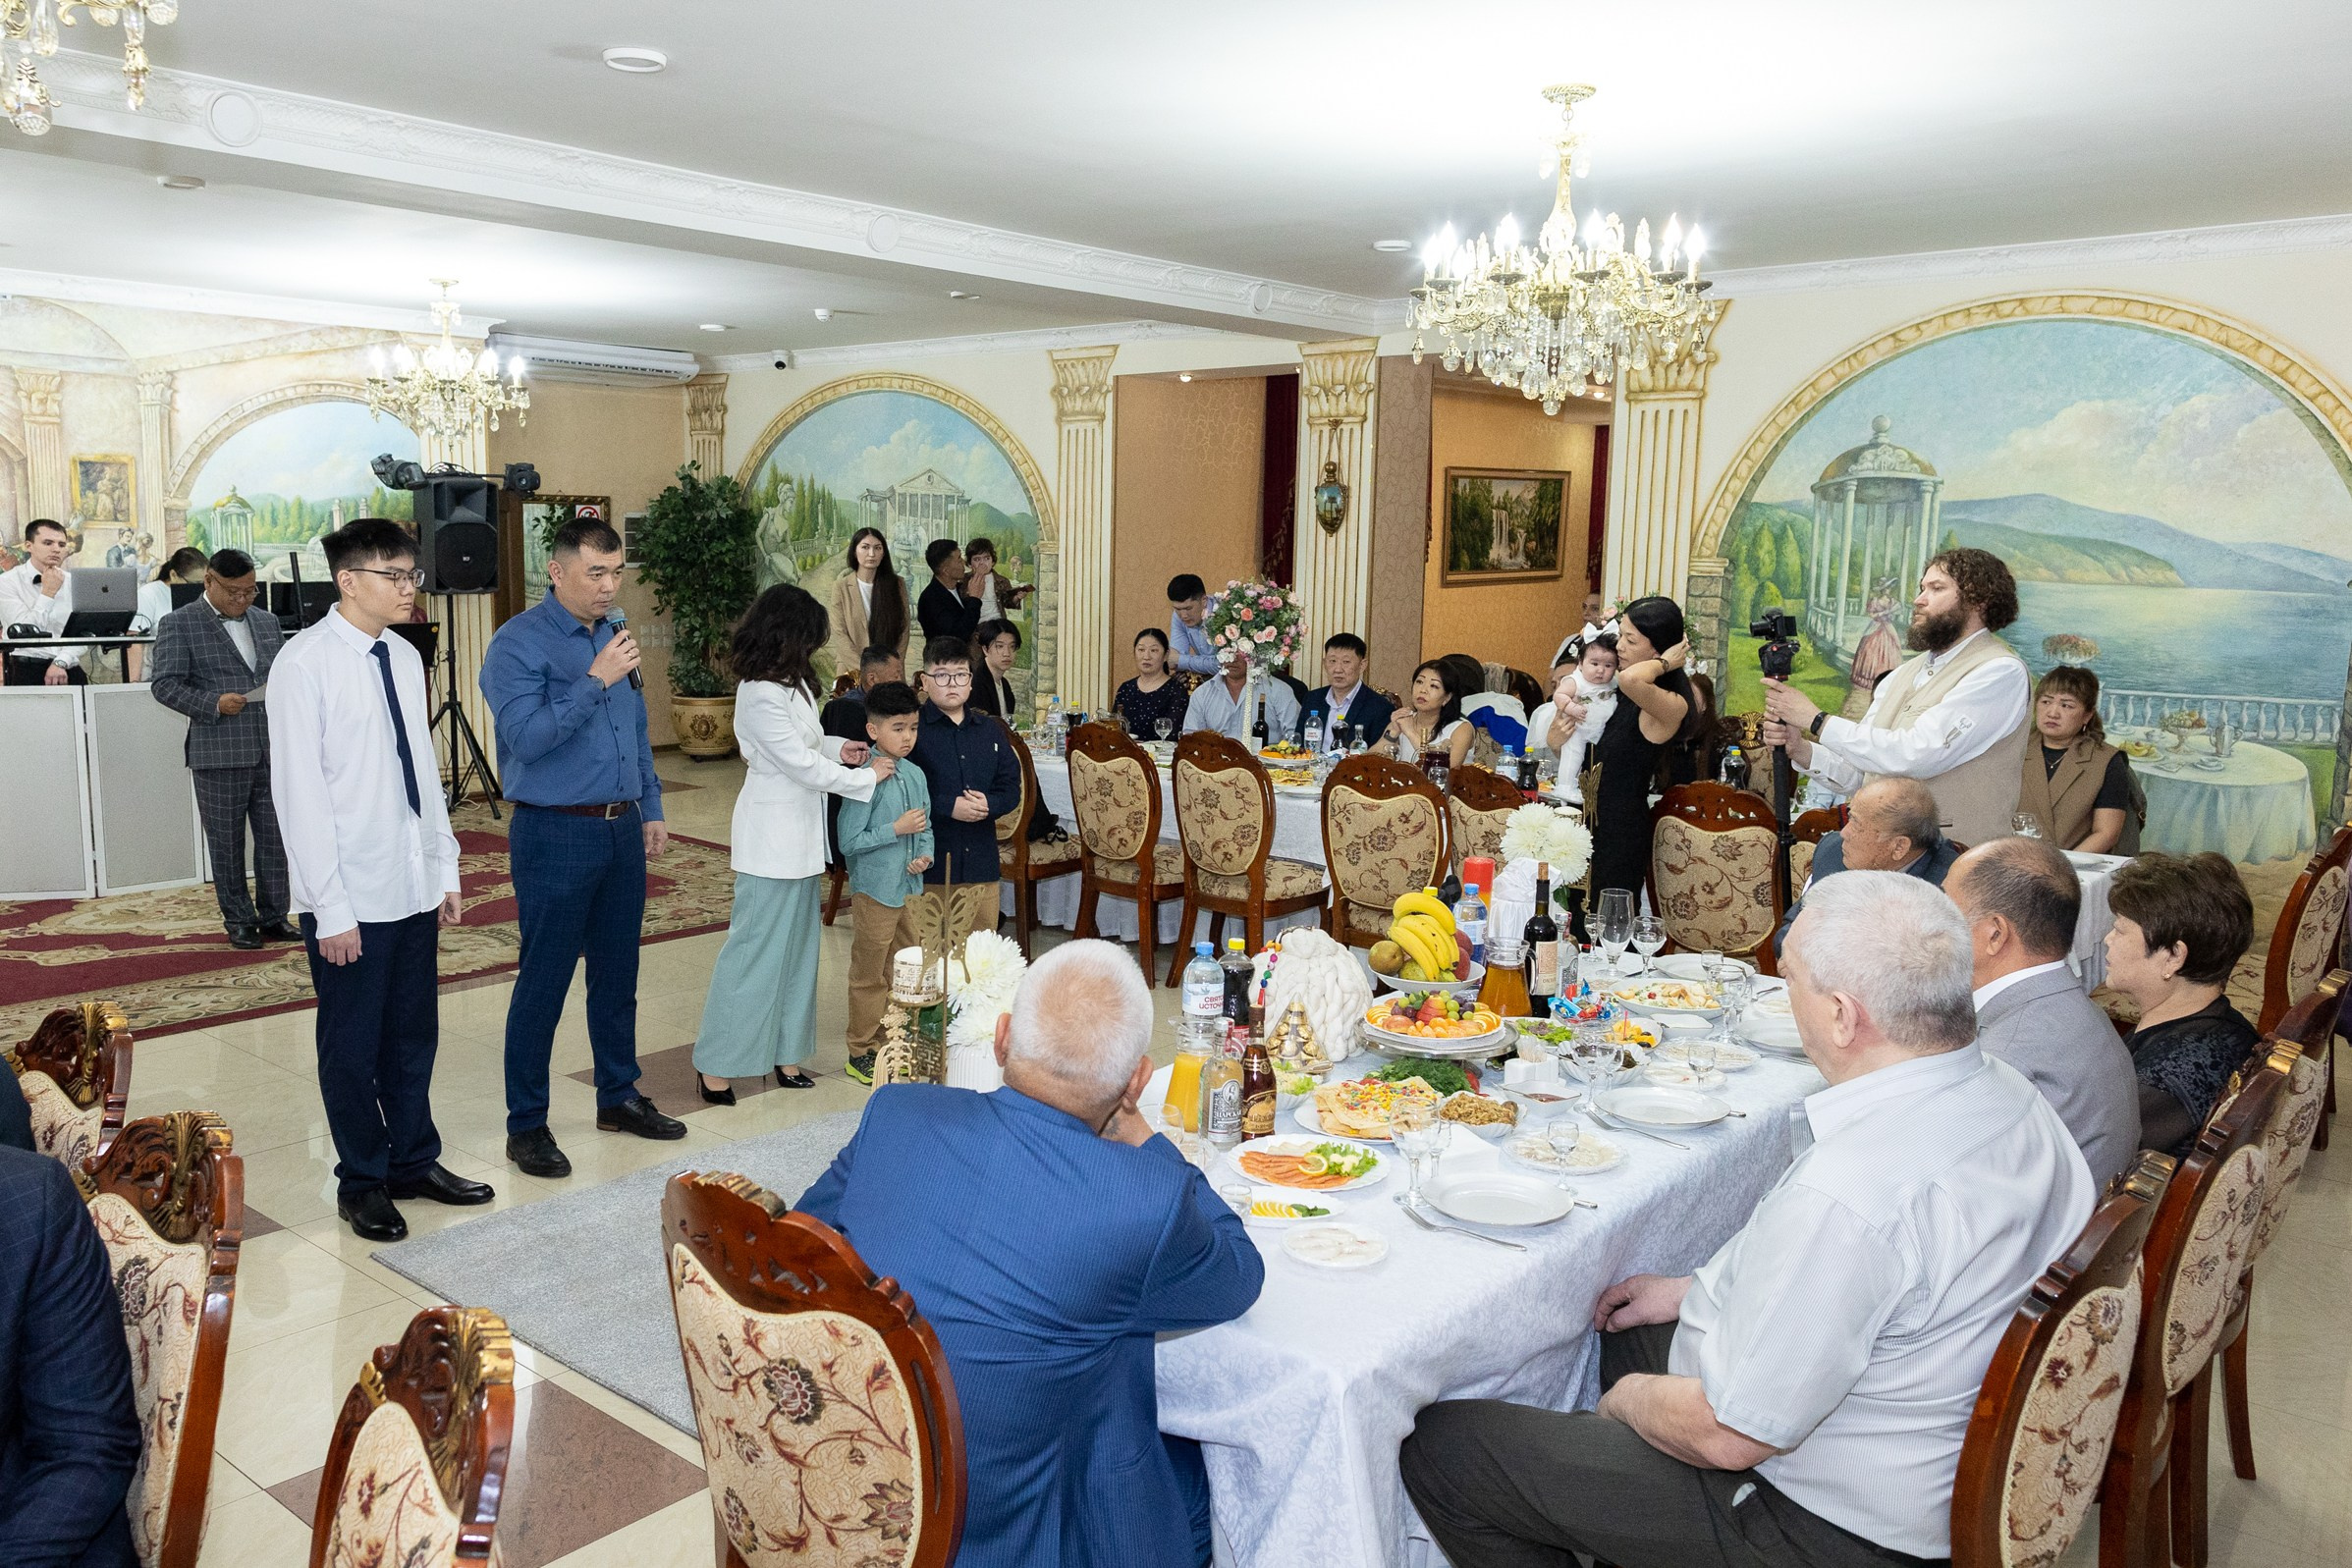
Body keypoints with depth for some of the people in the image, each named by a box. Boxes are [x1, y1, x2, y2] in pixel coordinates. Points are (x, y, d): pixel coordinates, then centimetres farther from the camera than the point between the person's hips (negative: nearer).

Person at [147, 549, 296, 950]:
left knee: (274, 838, 7)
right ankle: (238, 920, 16)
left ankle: (274, 916, 18)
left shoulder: (266, 621, 14)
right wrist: (213, 703, -20)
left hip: (272, 750, 4)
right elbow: (164, 683, -7)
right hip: (219, 753, -4)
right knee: (227, 842, 6)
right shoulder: (179, 624, -2)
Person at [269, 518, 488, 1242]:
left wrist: (445, 868, 11)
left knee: (414, 1035, 17)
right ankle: (362, 1183, 26)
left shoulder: (404, 658, 6)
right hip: (351, 897, -6)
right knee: (353, 1046, 10)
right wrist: (331, 907, -15)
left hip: (414, 886, 6)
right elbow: (299, 793, -14)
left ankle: (414, 1161, 33)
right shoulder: (305, 664, -13)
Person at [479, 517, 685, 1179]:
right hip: (555, 833, -7)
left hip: (621, 829, 7)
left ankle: (619, 1097, 30)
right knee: (543, 982, 1)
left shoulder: (615, 635, 11)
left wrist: (651, 810, 17)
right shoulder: (518, 644, -11)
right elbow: (527, 736, -22)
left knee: (617, 974, 15)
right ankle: (526, 1125, 12)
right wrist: (595, 682, -25)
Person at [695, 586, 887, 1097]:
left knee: (796, 946, 13)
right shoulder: (762, 696, -21)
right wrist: (867, 776, -10)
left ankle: (784, 1053, 23)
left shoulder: (791, 683, 10)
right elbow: (803, 766, -19)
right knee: (755, 946, -4)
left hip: (800, 837, 10)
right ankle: (717, 1067, 6)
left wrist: (837, 749, 2)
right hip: (772, 839, -10)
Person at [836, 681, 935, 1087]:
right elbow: (849, 842, -19)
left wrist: (924, 854, -6)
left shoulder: (916, 775, 4)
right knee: (870, 977, 7)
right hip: (875, 891, -7)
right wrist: (897, 829, -21)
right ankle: (862, 1052, 20)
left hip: (910, 889, 7)